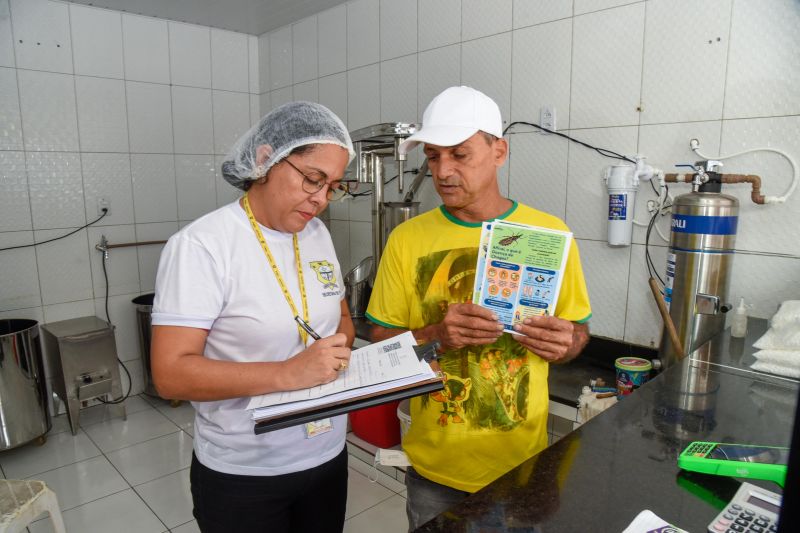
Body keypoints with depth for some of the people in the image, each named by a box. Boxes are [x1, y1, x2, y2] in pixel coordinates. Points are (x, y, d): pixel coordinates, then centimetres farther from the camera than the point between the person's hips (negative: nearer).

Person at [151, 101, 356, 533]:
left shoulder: (317, 234, 1)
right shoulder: (201, 245, -19)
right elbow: (171, 374, -22)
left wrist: (339, 348, -9)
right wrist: (287, 374, -31)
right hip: (242, 475, -5)